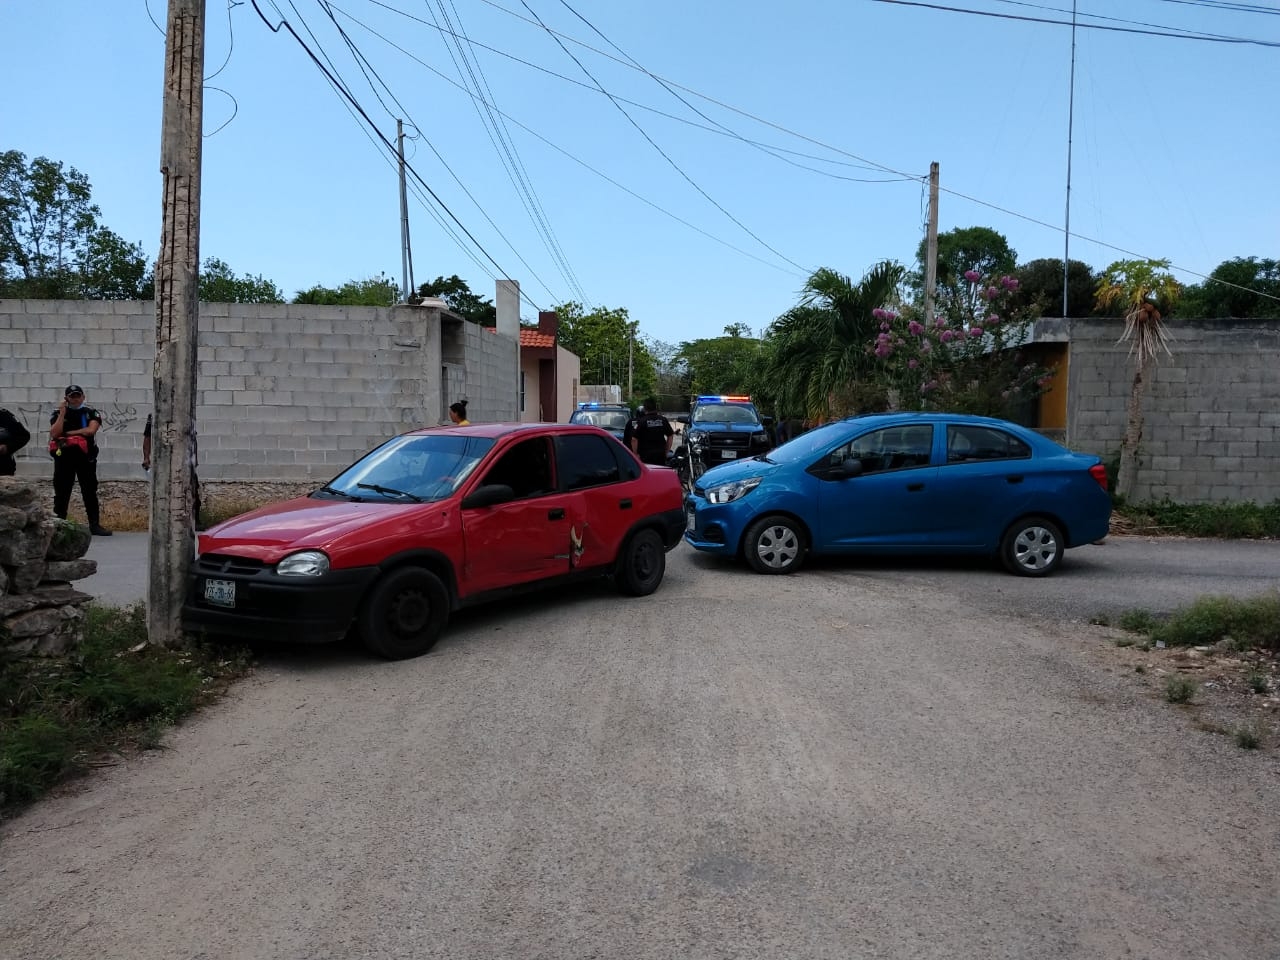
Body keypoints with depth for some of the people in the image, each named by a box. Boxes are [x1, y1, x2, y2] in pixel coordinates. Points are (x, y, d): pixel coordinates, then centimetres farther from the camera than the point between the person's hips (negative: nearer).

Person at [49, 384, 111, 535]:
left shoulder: (91, 413, 7)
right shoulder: (58, 413, 9)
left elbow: (91, 430, -12)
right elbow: (54, 434, -6)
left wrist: (69, 432, -7)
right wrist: (62, 413, -9)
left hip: (86, 456, -1)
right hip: (64, 456, 1)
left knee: (90, 491, 0)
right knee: (61, 491, 3)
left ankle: (95, 524, 1)